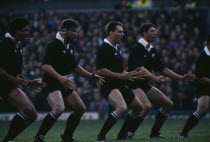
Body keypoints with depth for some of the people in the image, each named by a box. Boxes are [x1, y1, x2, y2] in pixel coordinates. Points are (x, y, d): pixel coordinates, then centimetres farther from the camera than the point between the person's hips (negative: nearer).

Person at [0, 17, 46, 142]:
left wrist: (30, 83, 19)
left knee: (32, 115, 5)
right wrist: (13, 79, -27)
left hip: (14, 84, 10)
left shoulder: (18, 46, 19)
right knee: (27, 109, -28)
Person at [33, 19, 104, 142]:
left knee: (80, 109, 10)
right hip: (52, 84, -9)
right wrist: (60, 77, -38)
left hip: (65, 85, 9)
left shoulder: (70, 47, 14)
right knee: (59, 109, -30)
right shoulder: (54, 45, -14)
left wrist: (92, 76, 23)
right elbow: (45, 66, -25)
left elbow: (75, 67, 26)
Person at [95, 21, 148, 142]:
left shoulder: (117, 48, 17)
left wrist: (132, 75, 17)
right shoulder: (104, 48, -13)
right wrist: (121, 76, -22)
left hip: (120, 85, 10)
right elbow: (100, 70, -22)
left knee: (139, 107, 16)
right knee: (122, 108, -32)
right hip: (109, 86, -10)